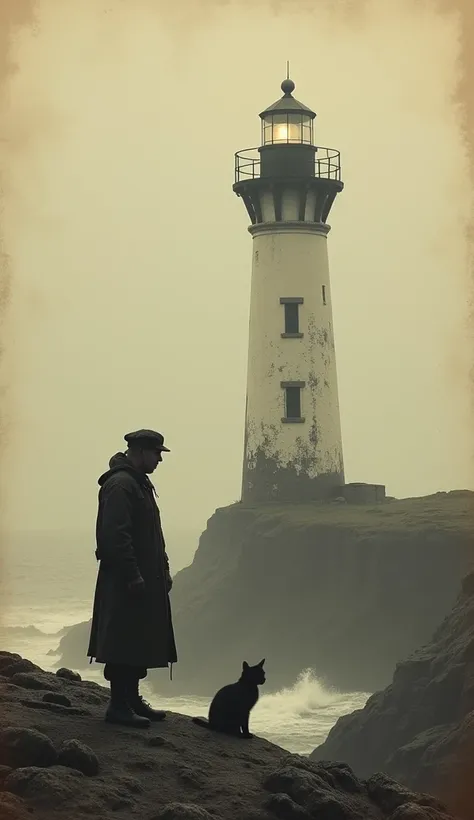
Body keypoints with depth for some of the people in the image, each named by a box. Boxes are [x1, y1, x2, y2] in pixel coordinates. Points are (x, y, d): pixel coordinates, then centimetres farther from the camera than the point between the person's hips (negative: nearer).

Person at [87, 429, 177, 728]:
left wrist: (163, 571, 20)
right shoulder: (120, 485, -15)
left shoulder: (140, 484, 19)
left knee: (139, 643, 13)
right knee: (124, 643, -8)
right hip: (125, 583, -10)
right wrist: (132, 576, -23)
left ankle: (132, 699, 21)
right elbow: (115, 536, -22)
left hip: (146, 581, 10)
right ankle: (119, 706, -5)